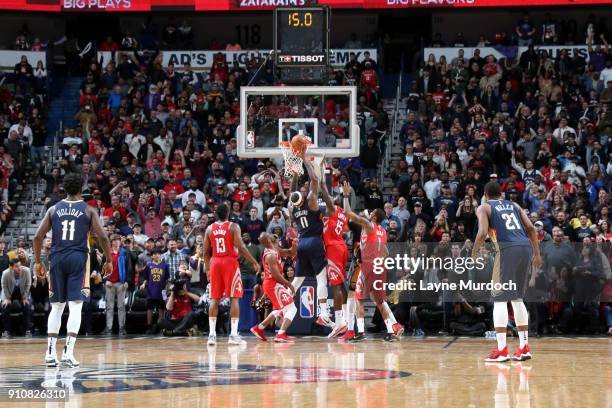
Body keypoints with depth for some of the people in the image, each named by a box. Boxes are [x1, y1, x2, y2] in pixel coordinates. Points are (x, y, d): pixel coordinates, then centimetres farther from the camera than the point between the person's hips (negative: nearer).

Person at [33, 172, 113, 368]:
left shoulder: (54, 209, 9)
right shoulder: (88, 210, 2)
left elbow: (38, 237, 4)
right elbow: (102, 237, -5)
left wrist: (38, 262, 13)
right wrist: (108, 261, 5)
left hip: (57, 258, 3)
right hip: (78, 258, -3)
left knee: (56, 307, 12)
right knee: (75, 307, -3)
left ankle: (50, 353, 9)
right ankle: (68, 352, -14)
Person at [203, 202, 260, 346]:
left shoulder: (209, 229, 7)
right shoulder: (233, 227, -5)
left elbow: (206, 252, 9)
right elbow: (240, 247, -13)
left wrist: (208, 266, 22)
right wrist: (254, 262, -7)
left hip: (215, 263, 4)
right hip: (230, 262, -4)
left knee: (214, 299, 7)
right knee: (234, 298, -1)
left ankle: (212, 334, 1)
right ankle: (234, 335, -8)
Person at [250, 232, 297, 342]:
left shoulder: (275, 250, 7)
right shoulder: (271, 255, -22)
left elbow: (291, 253, 15)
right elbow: (276, 275, -24)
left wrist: (294, 245, -6)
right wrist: (289, 284, -14)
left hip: (273, 284, 10)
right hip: (274, 285, -10)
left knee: (280, 310, 26)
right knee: (291, 309, -12)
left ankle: (259, 328, 30)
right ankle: (281, 335, -23)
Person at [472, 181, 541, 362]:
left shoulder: (484, 207, 10)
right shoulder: (513, 205, 25)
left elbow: (482, 233, -6)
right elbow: (531, 228, 14)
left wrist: (473, 255, 5)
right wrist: (537, 254, 16)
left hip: (507, 249, -5)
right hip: (526, 247, 5)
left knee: (500, 299, 0)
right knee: (517, 298, 16)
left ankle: (501, 350, -6)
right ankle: (524, 347, 14)